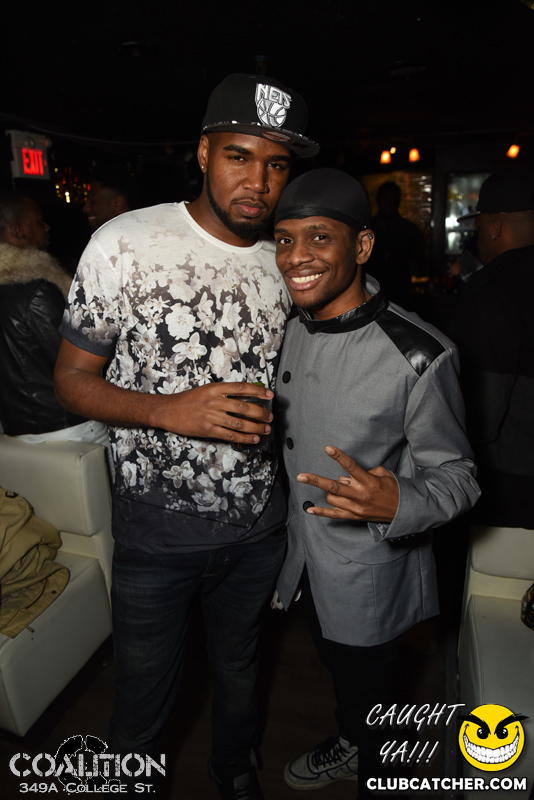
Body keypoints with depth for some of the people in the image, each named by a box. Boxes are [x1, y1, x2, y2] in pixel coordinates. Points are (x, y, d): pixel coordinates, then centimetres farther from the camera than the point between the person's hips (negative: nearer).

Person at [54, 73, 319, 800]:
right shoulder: (126, 244, -14)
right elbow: (73, 378, -10)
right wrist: (175, 411, -25)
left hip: (257, 526, 4)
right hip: (157, 529, -3)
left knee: (239, 666, 26)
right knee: (145, 692, 17)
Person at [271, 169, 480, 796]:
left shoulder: (418, 356, -27)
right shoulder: (295, 327, -5)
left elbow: (457, 477, -18)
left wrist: (395, 505, -37)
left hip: (371, 573, -6)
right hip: (304, 552, 6)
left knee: (367, 686, 19)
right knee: (335, 663, 30)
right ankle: (347, 746, 62)